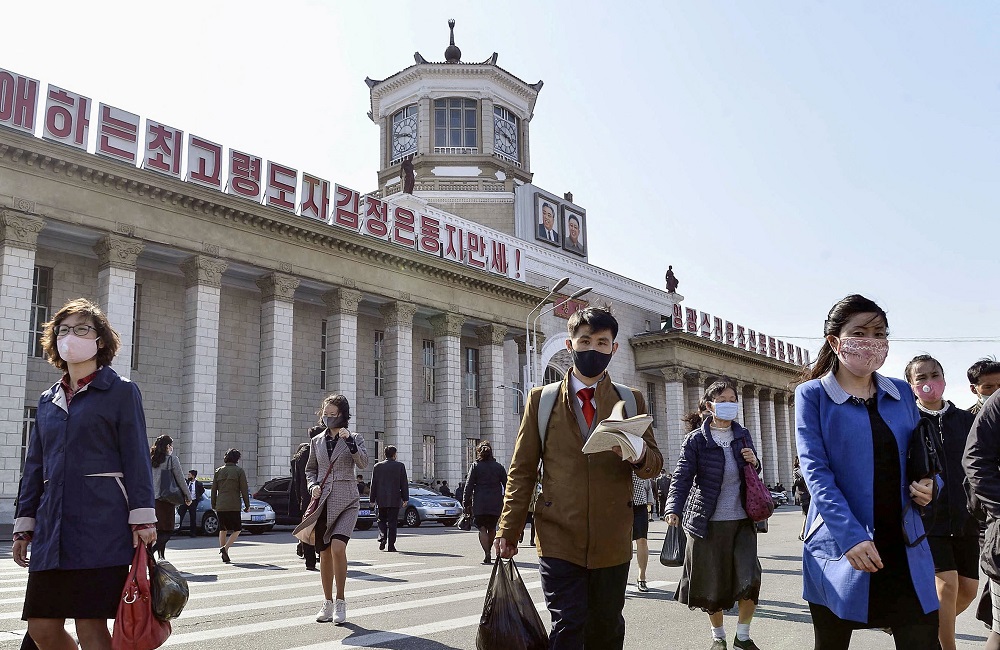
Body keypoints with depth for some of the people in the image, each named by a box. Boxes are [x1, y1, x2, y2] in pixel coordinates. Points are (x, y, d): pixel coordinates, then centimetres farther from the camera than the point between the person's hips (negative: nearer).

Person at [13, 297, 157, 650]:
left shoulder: (121, 391, 2)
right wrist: (23, 526, 14)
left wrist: (142, 518, -11)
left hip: (101, 527, -6)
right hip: (52, 527, 6)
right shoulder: (48, 400, 18)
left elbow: (136, 458, -4)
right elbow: (34, 467, 19)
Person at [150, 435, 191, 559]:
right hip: (166, 499, -6)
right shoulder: (172, 460, -7)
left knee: (160, 529, 14)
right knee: (167, 530, -3)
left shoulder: (151, 460, 10)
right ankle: (150, 551, -22)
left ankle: (161, 557, 16)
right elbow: (180, 480, -5)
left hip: (153, 498, 6)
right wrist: (188, 496, 4)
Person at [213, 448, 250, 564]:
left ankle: (225, 556, 11)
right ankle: (225, 548, -16)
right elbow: (244, 490, -4)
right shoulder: (239, 471, -2)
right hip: (234, 506, -4)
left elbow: (213, 490, 12)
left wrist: (213, 505, 20)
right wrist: (247, 505, 3)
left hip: (220, 506, 4)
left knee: (223, 530, 14)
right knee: (237, 529, 5)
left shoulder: (219, 471, 10)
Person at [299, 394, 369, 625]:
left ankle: (340, 602, -6)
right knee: (324, 554, 7)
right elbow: (310, 469, 20)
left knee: (338, 548, -20)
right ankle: (328, 603, 22)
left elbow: (363, 463, -13)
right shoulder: (316, 441, 11)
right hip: (323, 502, 4)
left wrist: (349, 441, -24)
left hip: (346, 502, -4)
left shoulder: (354, 439, 2)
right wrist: (313, 485, 1)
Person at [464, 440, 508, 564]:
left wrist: (466, 503, 0)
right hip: (495, 503, 3)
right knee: (492, 528, 17)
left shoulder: (475, 466, -1)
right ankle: (488, 552, 26)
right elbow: (506, 485, 7)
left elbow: (468, 486, -4)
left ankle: (487, 554, -16)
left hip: (480, 503, -2)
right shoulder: (498, 467, 6)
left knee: (482, 529, -2)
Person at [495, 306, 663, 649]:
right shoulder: (542, 399, 6)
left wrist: (639, 454, -19)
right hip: (559, 539, -2)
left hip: (612, 541, 2)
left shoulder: (631, 400, 9)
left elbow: (654, 464, 5)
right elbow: (522, 470, 6)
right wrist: (509, 530, 0)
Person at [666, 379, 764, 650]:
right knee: (712, 582, 6)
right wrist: (674, 509, -29)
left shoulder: (743, 435, 9)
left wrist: (754, 463, -3)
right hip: (708, 522, -3)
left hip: (742, 519, 3)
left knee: (750, 578, -5)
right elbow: (682, 476, -13)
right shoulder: (696, 440, -5)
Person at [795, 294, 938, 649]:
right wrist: (851, 536, -21)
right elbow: (815, 470, -11)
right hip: (840, 548, -3)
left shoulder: (901, 393, 10)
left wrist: (929, 485, -3)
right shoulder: (812, 394, -3)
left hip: (905, 548, 3)